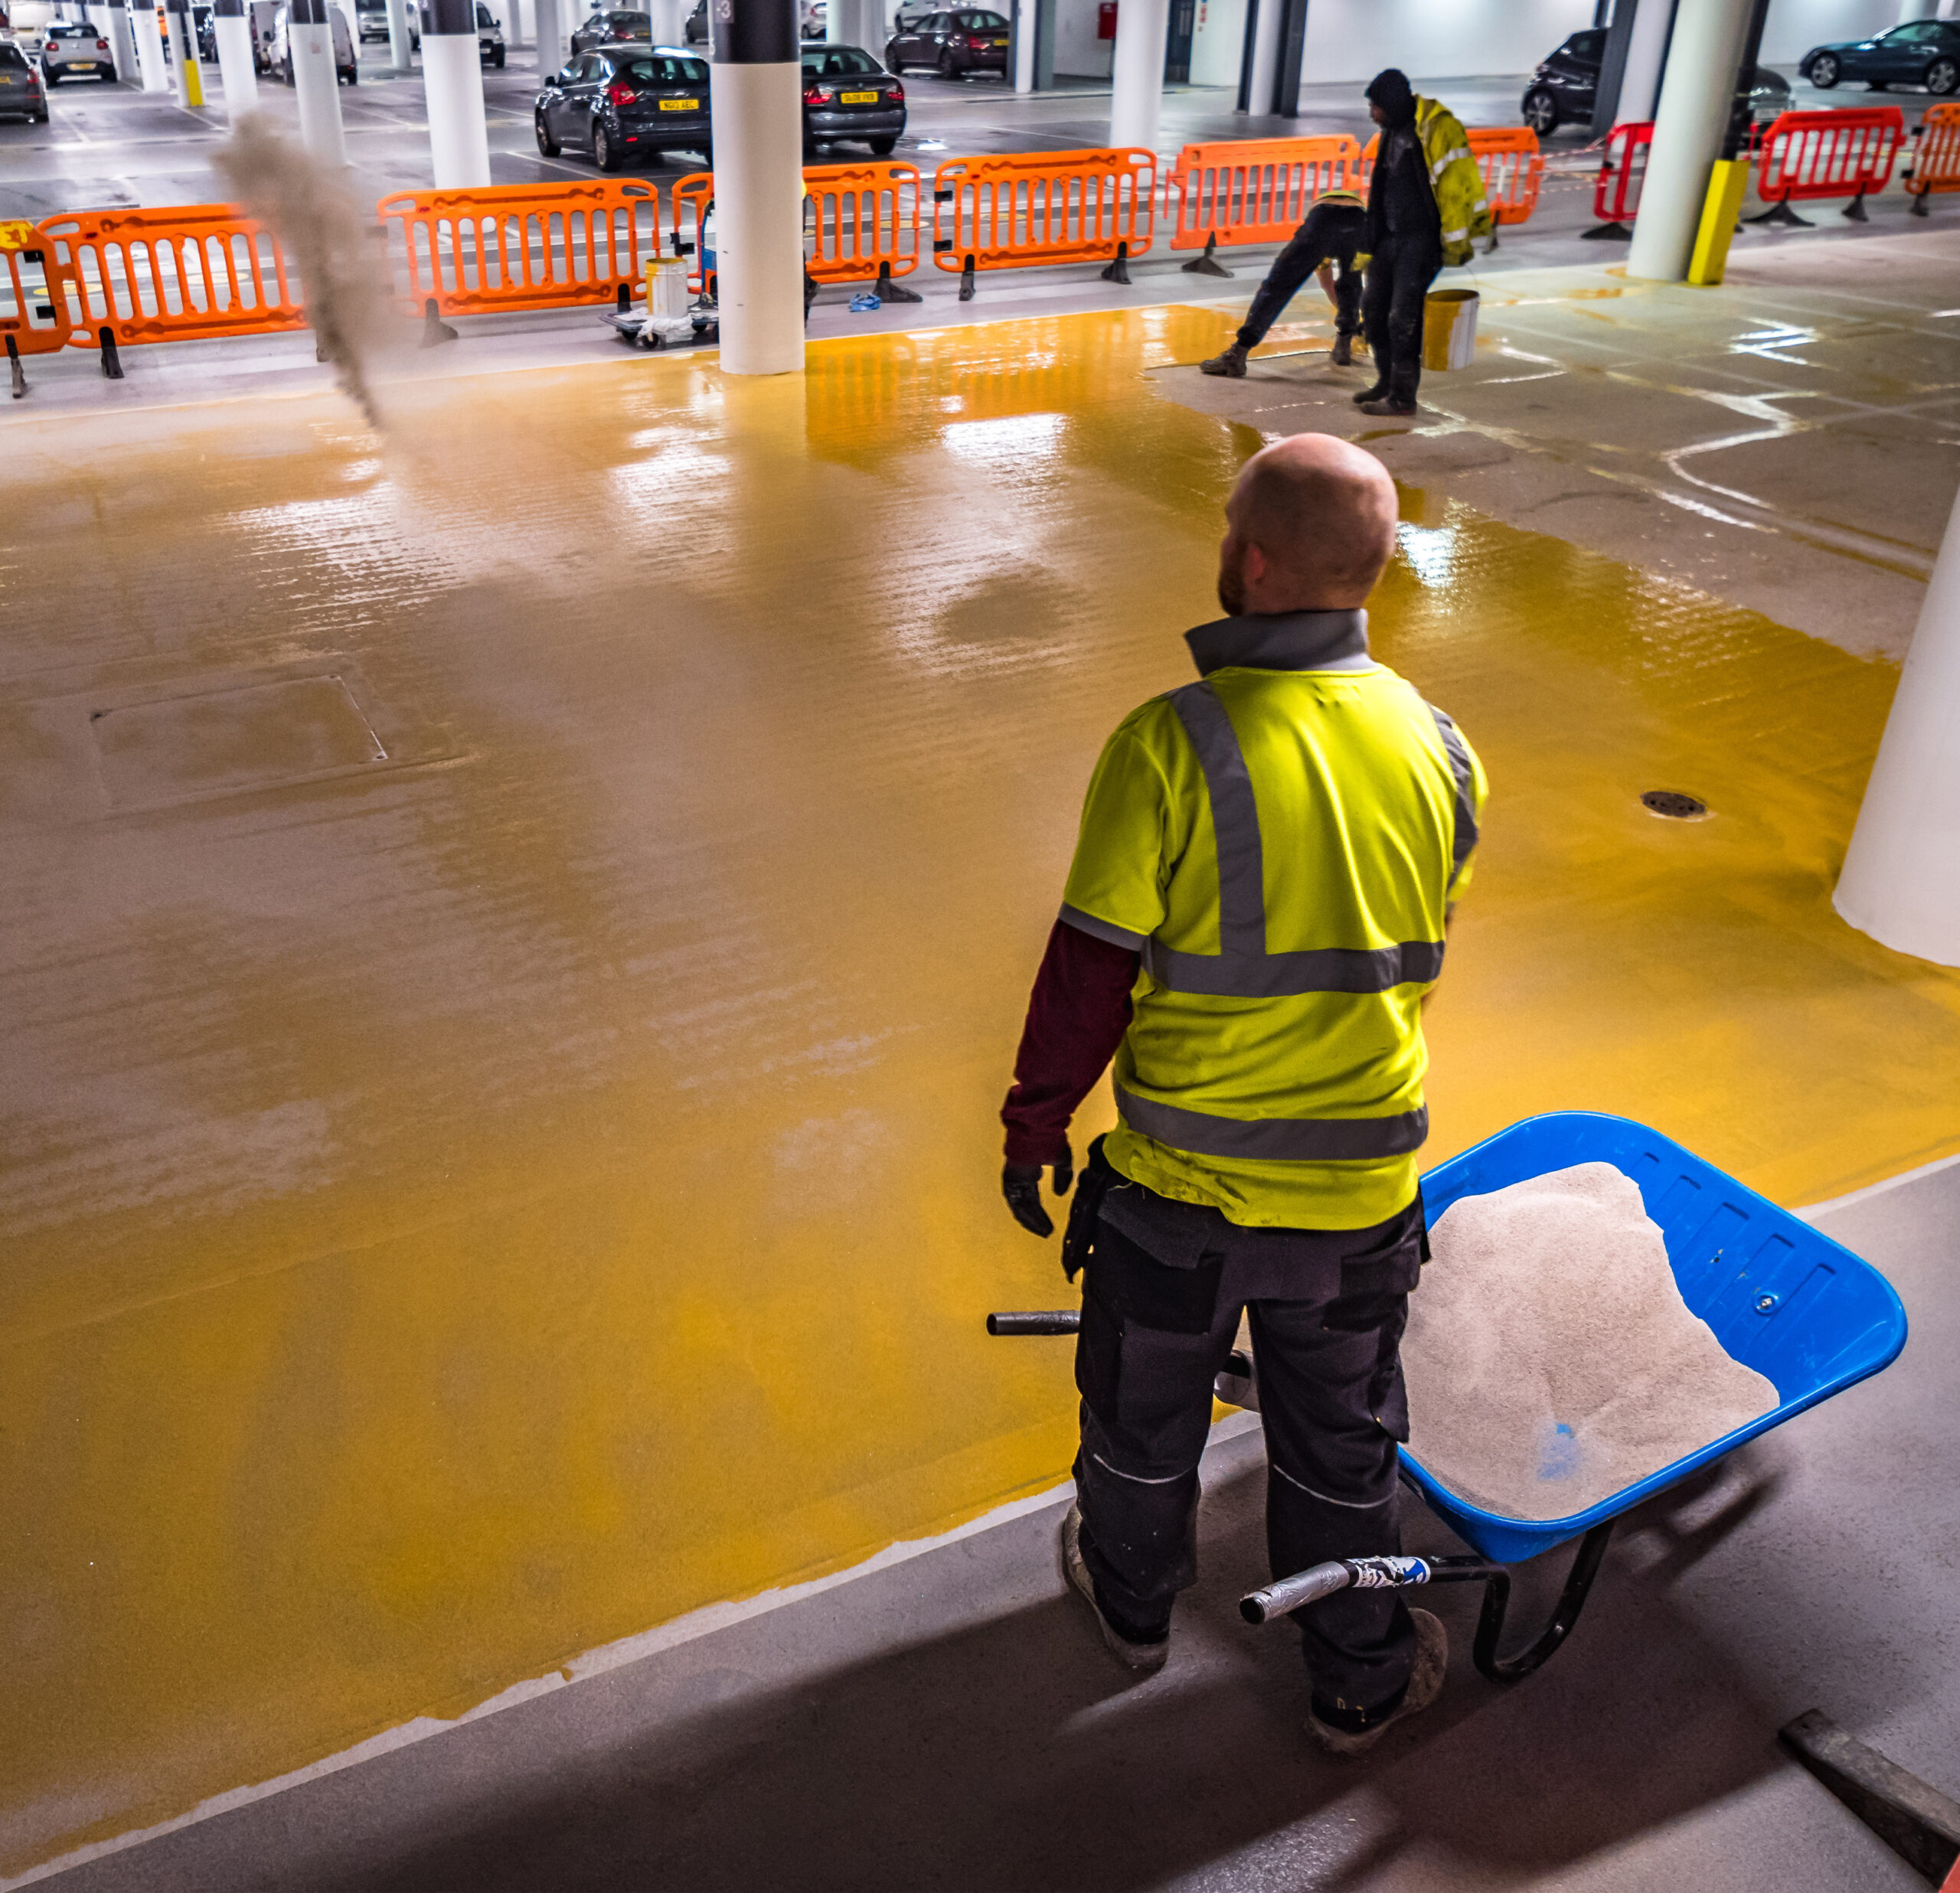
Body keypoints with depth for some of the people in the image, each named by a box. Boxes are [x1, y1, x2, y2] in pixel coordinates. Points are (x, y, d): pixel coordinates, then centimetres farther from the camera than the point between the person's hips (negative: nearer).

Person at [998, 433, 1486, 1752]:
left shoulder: (1170, 748, -22)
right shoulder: (1438, 747, -7)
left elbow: (1087, 980, -17)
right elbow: (1418, 957, 7)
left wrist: (1036, 1126, -2)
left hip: (1181, 1185, -3)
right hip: (1364, 1188, 3)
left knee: (1146, 1414, 24)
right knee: (1340, 1442, 23)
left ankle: (1134, 1602, 50)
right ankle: (1359, 1681, 43)